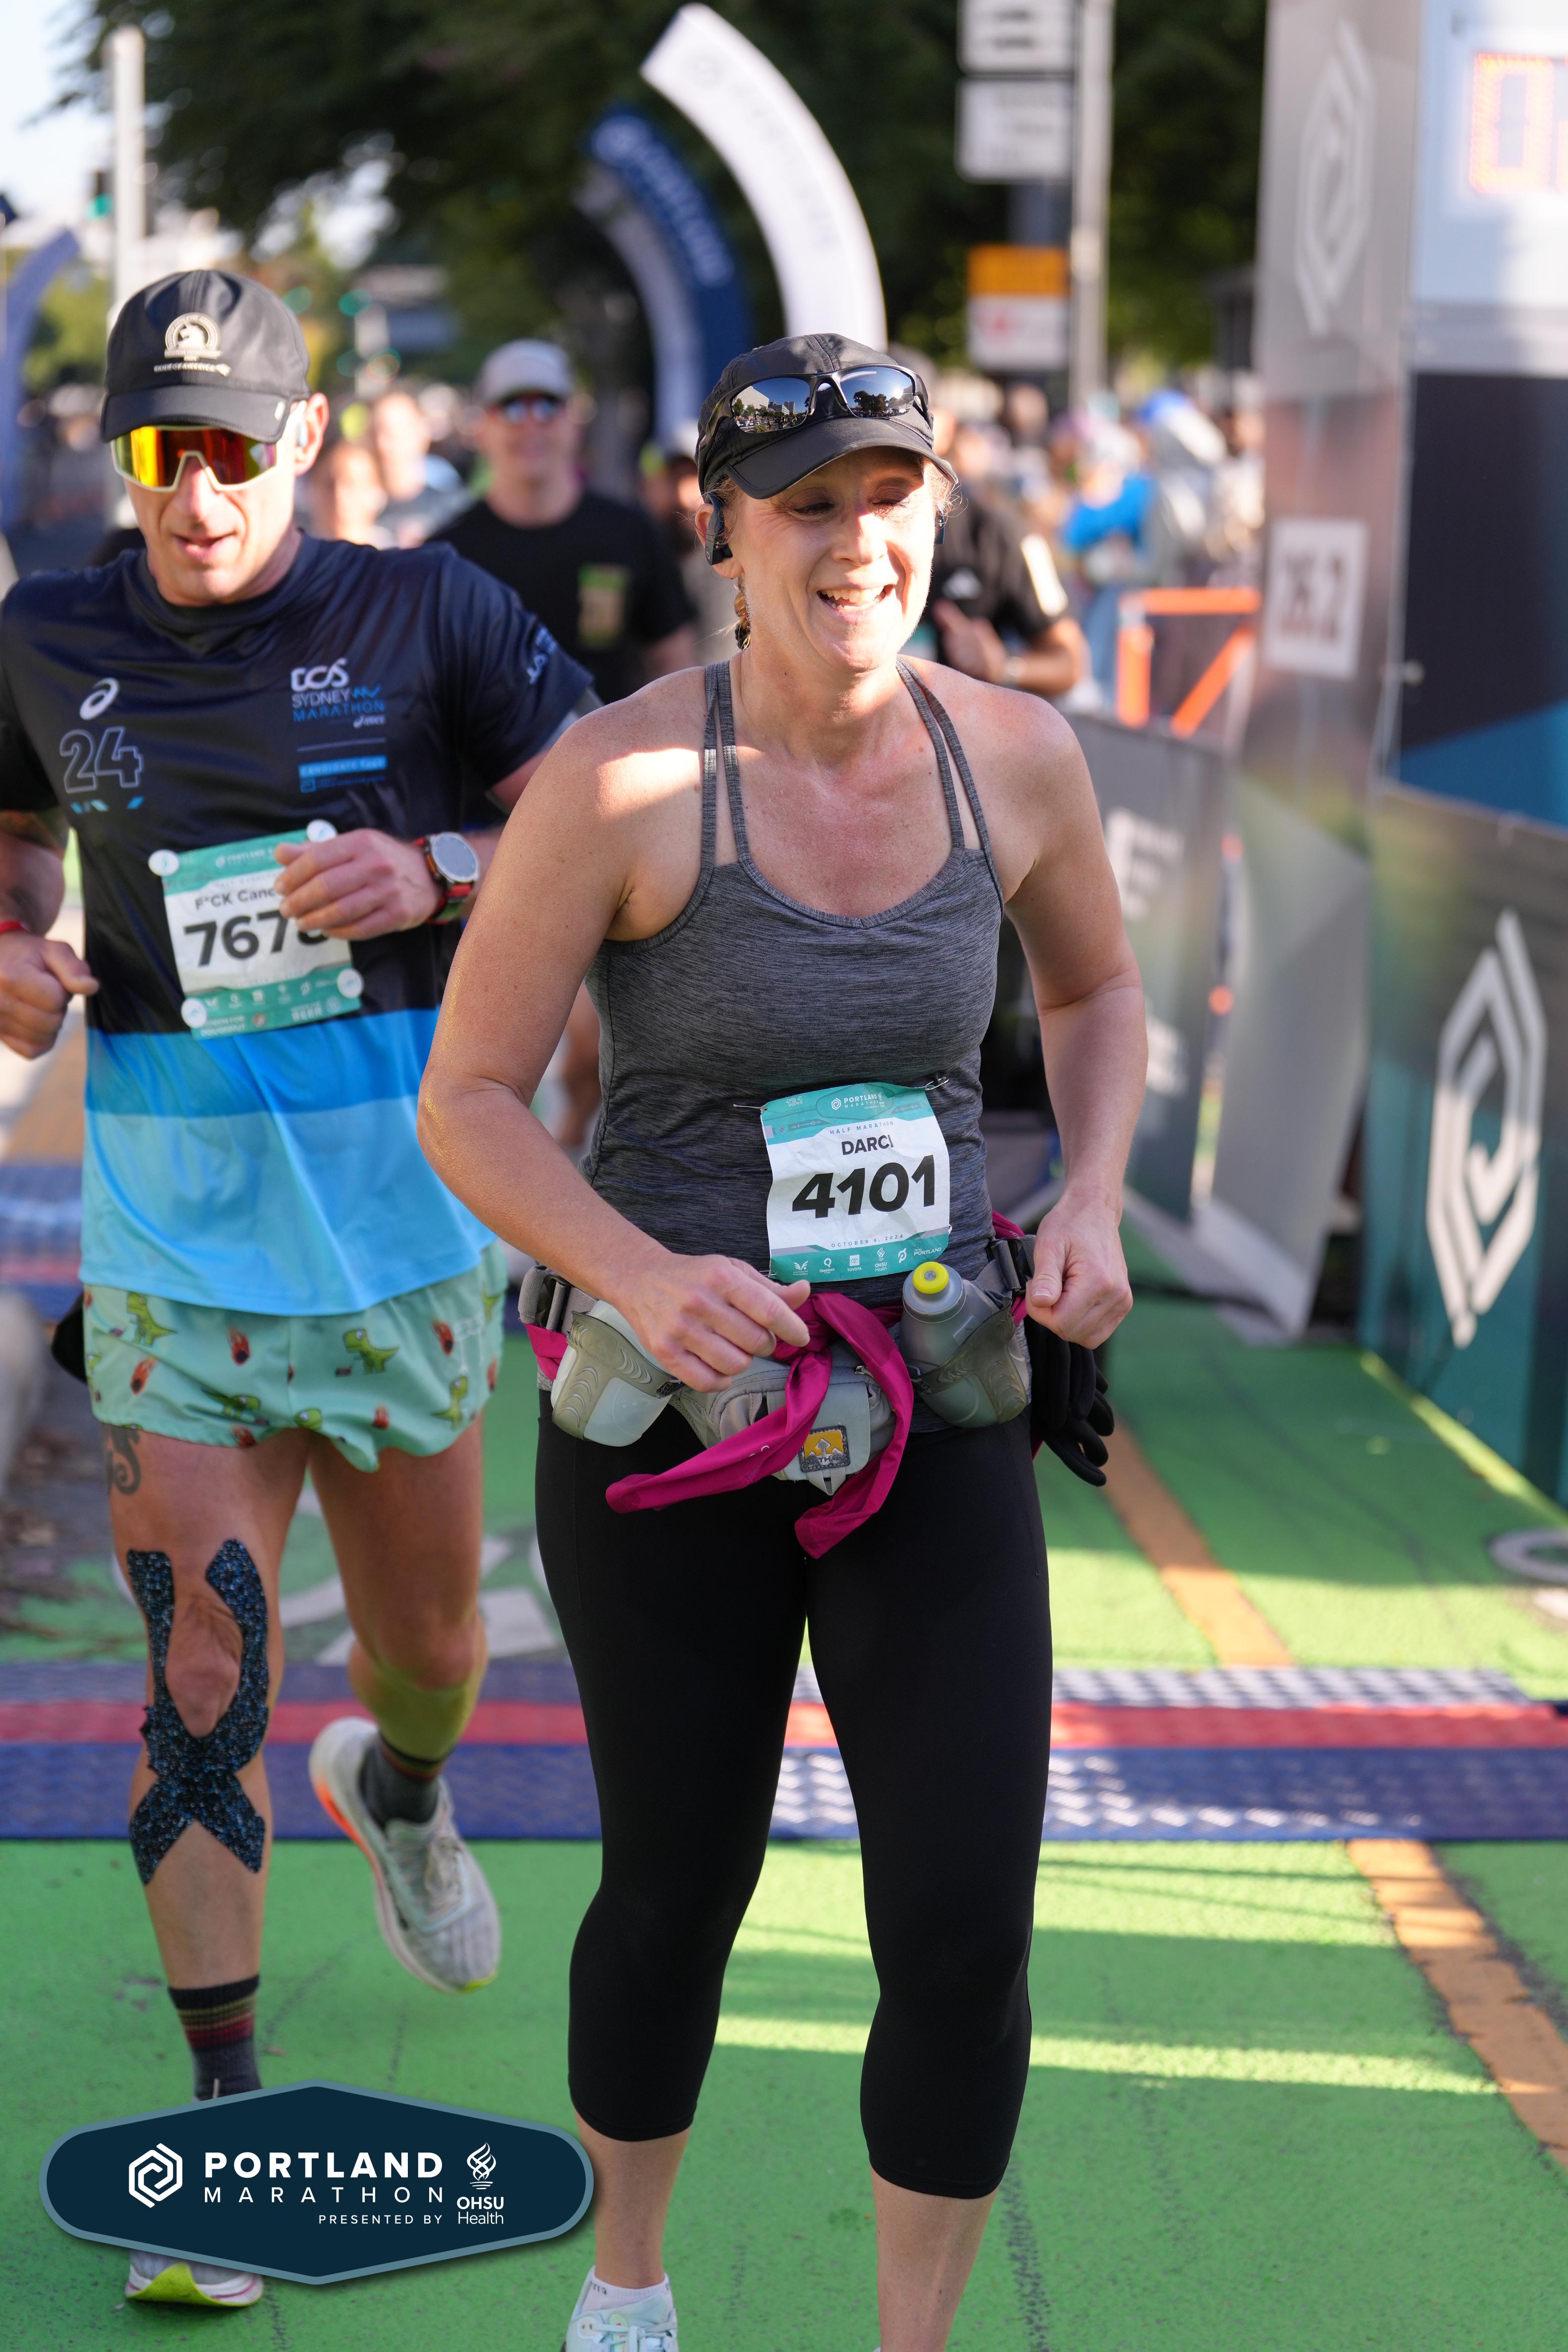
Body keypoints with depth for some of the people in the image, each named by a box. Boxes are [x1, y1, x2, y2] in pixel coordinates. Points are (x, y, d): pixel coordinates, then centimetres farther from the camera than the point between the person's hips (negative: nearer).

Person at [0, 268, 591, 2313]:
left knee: (431, 1652, 13)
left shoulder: (423, 614, -4)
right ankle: (228, 2119, 5)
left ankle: (395, 1782, 51)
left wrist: (435, 872, -22)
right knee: (200, 1668, -6)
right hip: (169, 1211, 0)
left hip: (401, 1196, 0)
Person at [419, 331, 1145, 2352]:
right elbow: (465, 1102, -11)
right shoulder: (621, 780, -16)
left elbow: (1096, 987, 16)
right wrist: (643, 1278, -27)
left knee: (966, 1935, -2)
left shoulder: (1015, 753, -4)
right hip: (669, 1419, -3)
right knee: (679, 1893, 15)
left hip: (937, 1409, 3)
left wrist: (1091, 1203, 0)